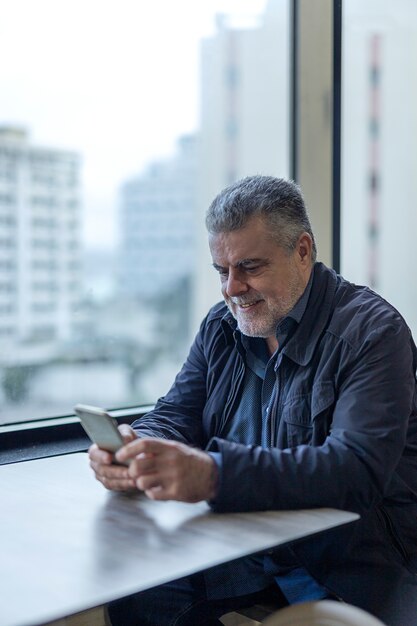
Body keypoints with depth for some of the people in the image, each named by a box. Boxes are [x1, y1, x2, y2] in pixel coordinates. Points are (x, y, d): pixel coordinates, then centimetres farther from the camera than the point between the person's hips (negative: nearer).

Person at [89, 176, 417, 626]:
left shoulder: (373, 331, -12)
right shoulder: (221, 326, 9)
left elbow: (356, 469, -25)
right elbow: (174, 416, 6)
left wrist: (215, 475, -39)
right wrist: (135, 450, -20)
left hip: (354, 563, -5)